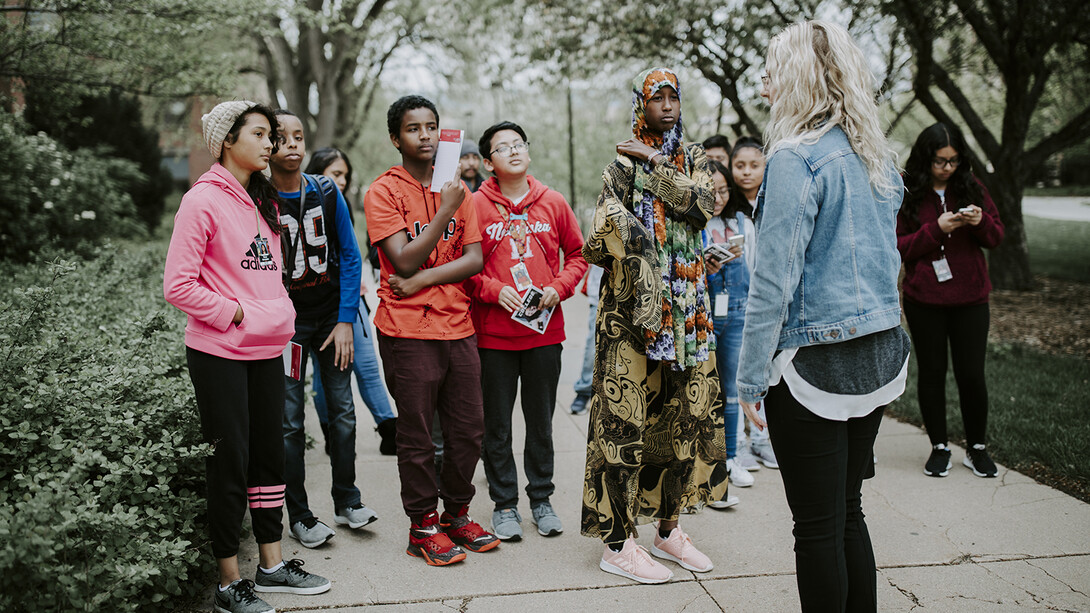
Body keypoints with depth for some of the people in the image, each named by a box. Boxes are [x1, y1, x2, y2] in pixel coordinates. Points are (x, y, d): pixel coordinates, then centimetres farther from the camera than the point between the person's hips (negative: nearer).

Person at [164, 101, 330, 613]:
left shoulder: (264, 201, 14)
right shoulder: (204, 200, -10)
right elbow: (178, 285, -14)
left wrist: (278, 316, 9)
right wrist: (235, 313, -14)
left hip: (267, 350, 7)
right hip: (220, 354, -7)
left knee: (269, 455, 13)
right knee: (229, 462, 0)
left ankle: (271, 565, 26)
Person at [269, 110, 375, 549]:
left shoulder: (326, 192, 0)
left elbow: (349, 256, 3)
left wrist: (345, 320, -3)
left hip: (332, 315, 3)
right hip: (286, 321, -2)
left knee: (342, 411, 7)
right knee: (290, 421, 1)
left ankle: (347, 501, 22)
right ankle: (299, 516, 13)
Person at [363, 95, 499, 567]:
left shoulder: (456, 190, 11)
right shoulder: (382, 192, -4)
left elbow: (474, 259, 2)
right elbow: (405, 260, -14)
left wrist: (423, 280, -12)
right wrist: (446, 210, -19)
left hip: (458, 326, 5)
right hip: (408, 331, -5)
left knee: (469, 429, 10)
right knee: (417, 436, 4)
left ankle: (456, 514, 28)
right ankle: (423, 526, 19)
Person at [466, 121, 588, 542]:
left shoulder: (553, 202, 4)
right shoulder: (476, 206, -2)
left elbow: (577, 254, 11)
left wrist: (558, 287, -5)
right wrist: (494, 290, -14)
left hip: (545, 329, 2)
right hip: (493, 334, -2)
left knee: (541, 422, 13)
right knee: (496, 425, 7)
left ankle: (541, 499, 28)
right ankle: (504, 504, 21)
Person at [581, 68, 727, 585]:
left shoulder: (693, 158, 14)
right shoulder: (624, 164, -1)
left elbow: (702, 206, -7)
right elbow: (602, 239, -10)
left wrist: (655, 164, -9)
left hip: (688, 304, 6)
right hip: (633, 304, -6)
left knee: (689, 415, 9)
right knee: (625, 418, -5)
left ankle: (667, 528, 23)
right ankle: (618, 543, 4)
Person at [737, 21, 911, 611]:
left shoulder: (796, 158, -15)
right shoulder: (878, 159, 10)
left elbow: (774, 279, -17)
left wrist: (750, 377, -11)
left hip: (816, 363, -8)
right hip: (882, 355, 8)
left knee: (817, 526, 4)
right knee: (848, 513, 19)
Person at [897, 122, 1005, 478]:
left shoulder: (972, 188, 5)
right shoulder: (906, 193, -4)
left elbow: (996, 237, 9)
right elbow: (898, 246, -7)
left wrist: (981, 221, -12)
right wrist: (937, 229, -19)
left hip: (969, 298, 2)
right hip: (924, 299, -1)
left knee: (971, 374, 3)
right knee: (932, 372, 8)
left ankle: (977, 448, 20)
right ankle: (939, 447, 22)